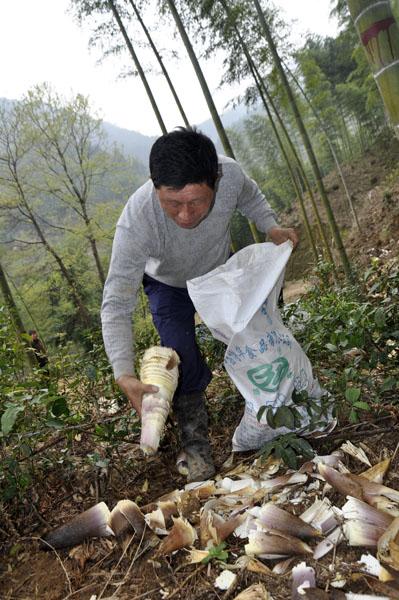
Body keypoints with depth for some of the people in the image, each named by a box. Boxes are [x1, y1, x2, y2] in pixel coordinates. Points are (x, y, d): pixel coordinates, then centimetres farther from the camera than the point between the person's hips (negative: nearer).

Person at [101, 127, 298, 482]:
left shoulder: (230, 174, -34)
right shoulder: (136, 221, -43)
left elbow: (251, 198, -6)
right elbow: (116, 305, -37)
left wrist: (271, 228, -24)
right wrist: (124, 375, -47)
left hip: (220, 270, 3)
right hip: (169, 286, -3)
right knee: (182, 360, -18)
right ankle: (195, 443, 5)